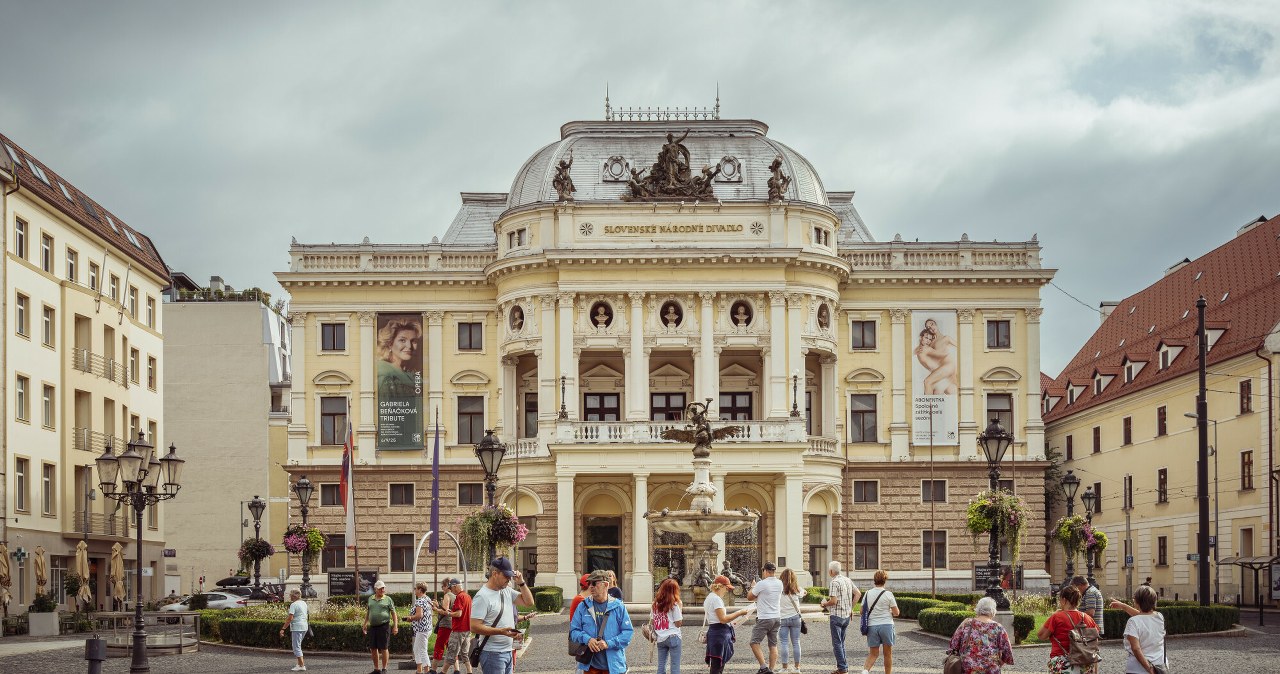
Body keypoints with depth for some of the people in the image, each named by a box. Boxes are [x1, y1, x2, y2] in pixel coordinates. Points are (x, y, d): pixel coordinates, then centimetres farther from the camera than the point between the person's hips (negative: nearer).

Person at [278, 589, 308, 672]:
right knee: (298, 646, 20)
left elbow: (290, 618, -19)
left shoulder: (294, 605, -13)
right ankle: (300, 663, 20)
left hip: (297, 627, -9)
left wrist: (283, 629, -17)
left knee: (297, 647, -5)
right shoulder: (304, 603, 13)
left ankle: (301, 666, -8)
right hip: (304, 627, 9)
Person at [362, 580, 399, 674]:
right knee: (373, 649, 7)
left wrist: (395, 626, -8)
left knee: (384, 648, -2)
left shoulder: (388, 599, -1)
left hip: (384, 626, -5)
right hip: (372, 627, 5)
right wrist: (365, 624, 16)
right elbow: (368, 612, 21)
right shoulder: (370, 599, 11)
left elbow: (394, 613, -1)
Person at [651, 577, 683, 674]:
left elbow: (652, 622, 7)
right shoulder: (674, 605, -10)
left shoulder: (655, 604, 5)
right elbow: (678, 624, -8)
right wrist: (680, 608, 0)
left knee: (661, 666, 10)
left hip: (660, 639, 5)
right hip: (673, 637, -5)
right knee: (675, 666, -1)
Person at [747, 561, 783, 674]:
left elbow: (749, 597, -3)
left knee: (754, 642, -1)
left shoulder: (762, 584, -15)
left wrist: (753, 587, 14)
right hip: (777, 617, 7)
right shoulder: (779, 583, 6)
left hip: (764, 618, -7)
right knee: (773, 645, 9)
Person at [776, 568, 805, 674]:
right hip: (795, 617, 2)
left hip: (783, 618, -2)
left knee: (783, 643, 2)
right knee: (796, 643, 8)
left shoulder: (779, 588, -9)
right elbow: (803, 593, 19)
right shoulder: (797, 590, 1)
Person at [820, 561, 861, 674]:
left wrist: (825, 604, -3)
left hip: (837, 616, -8)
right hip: (847, 616, 8)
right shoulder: (847, 580, 8)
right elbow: (858, 593, 12)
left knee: (837, 643, -1)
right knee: (841, 642, 17)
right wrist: (851, 608, 16)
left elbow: (833, 601, -22)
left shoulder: (834, 582, -16)